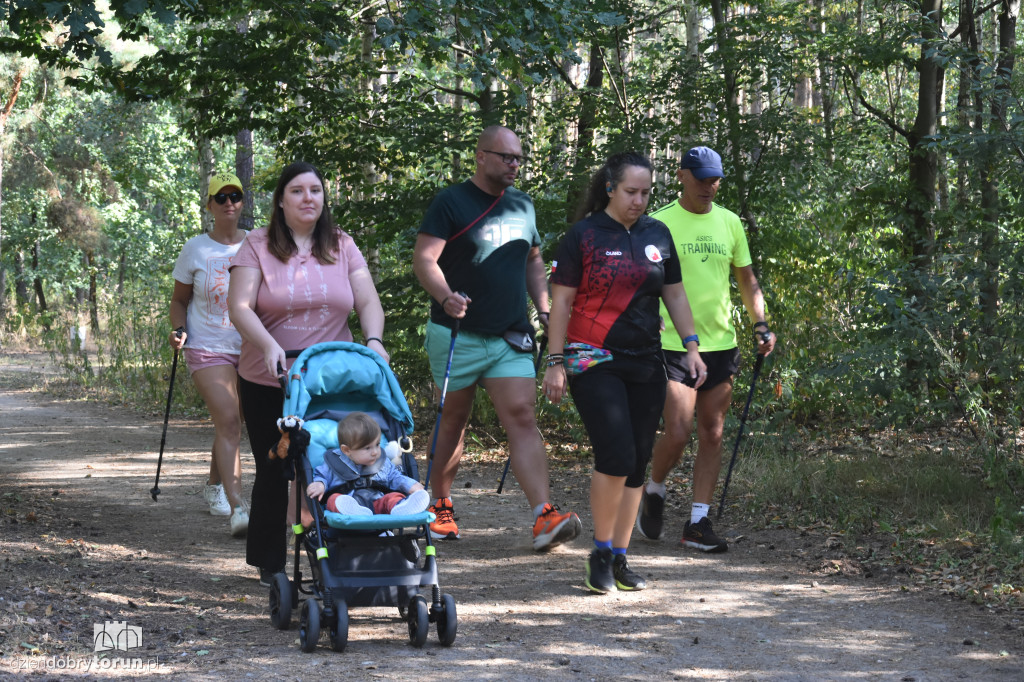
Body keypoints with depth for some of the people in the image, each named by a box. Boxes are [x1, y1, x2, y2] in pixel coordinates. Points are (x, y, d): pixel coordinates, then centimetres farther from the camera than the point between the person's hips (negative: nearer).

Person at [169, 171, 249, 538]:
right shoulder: (195, 249, 2)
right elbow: (179, 300, 9)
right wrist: (179, 330, -10)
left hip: (250, 347, 3)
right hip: (208, 347, -3)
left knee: (231, 424, 13)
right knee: (228, 421, -18)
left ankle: (214, 486, 38)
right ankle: (237, 508, -25)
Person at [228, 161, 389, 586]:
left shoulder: (342, 247, 9)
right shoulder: (257, 247, -1)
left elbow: (368, 301, 2)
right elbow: (239, 307, -11)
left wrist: (373, 340, -19)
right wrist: (268, 345, -28)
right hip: (268, 384, -2)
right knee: (274, 471, 2)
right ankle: (269, 564, 15)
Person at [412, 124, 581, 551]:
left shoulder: (522, 206, 13)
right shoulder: (451, 203, -5)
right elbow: (423, 259, -13)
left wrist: (544, 309, 12)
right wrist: (445, 297, -31)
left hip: (511, 338, 4)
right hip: (458, 335, -4)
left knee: (522, 418, -9)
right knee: (453, 420, 7)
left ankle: (544, 517, -19)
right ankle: (440, 507, 25)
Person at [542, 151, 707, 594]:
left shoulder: (657, 235, 11)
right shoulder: (584, 236, -3)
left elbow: (674, 295, 18)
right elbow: (561, 302, -2)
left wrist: (692, 346, 8)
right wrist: (556, 362, -7)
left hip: (646, 366, 5)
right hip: (595, 363, -5)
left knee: (637, 464, 4)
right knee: (617, 457, -17)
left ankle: (620, 558, 14)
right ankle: (600, 553, 0)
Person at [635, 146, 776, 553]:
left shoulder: (730, 223, 10)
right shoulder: (659, 223, -4)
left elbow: (746, 278, 18)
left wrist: (760, 324, 7)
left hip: (721, 344, 5)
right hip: (673, 345, -5)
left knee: (712, 435, 5)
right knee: (677, 433, -11)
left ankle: (698, 523, 11)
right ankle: (654, 493, 18)